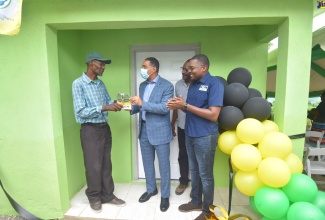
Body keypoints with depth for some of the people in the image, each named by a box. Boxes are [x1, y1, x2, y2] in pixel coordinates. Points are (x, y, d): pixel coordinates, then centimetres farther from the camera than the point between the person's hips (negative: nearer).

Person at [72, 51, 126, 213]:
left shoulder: (101, 83, 9)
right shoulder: (78, 84, -12)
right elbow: (80, 111, -18)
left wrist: (115, 104, -8)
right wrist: (104, 108, -26)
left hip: (105, 128, 7)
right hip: (90, 130, -6)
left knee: (106, 164, 15)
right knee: (94, 166, 7)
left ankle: (108, 195, 31)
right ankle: (94, 198, 28)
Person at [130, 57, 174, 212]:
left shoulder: (167, 86, -11)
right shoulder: (142, 85, 10)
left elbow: (164, 108, -21)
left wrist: (143, 103, -25)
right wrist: (132, 107, -5)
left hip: (160, 131, -6)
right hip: (144, 130, 7)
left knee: (163, 164, 7)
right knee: (147, 162, 18)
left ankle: (165, 195, 26)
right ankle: (151, 189, 39)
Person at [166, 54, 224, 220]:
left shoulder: (214, 83, -15)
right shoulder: (193, 84, 9)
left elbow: (213, 115, -22)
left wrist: (185, 105, -21)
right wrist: (179, 106, -7)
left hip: (205, 137, -7)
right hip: (189, 135, 7)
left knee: (205, 175, 8)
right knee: (194, 171, 20)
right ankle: (196, 201, 40)